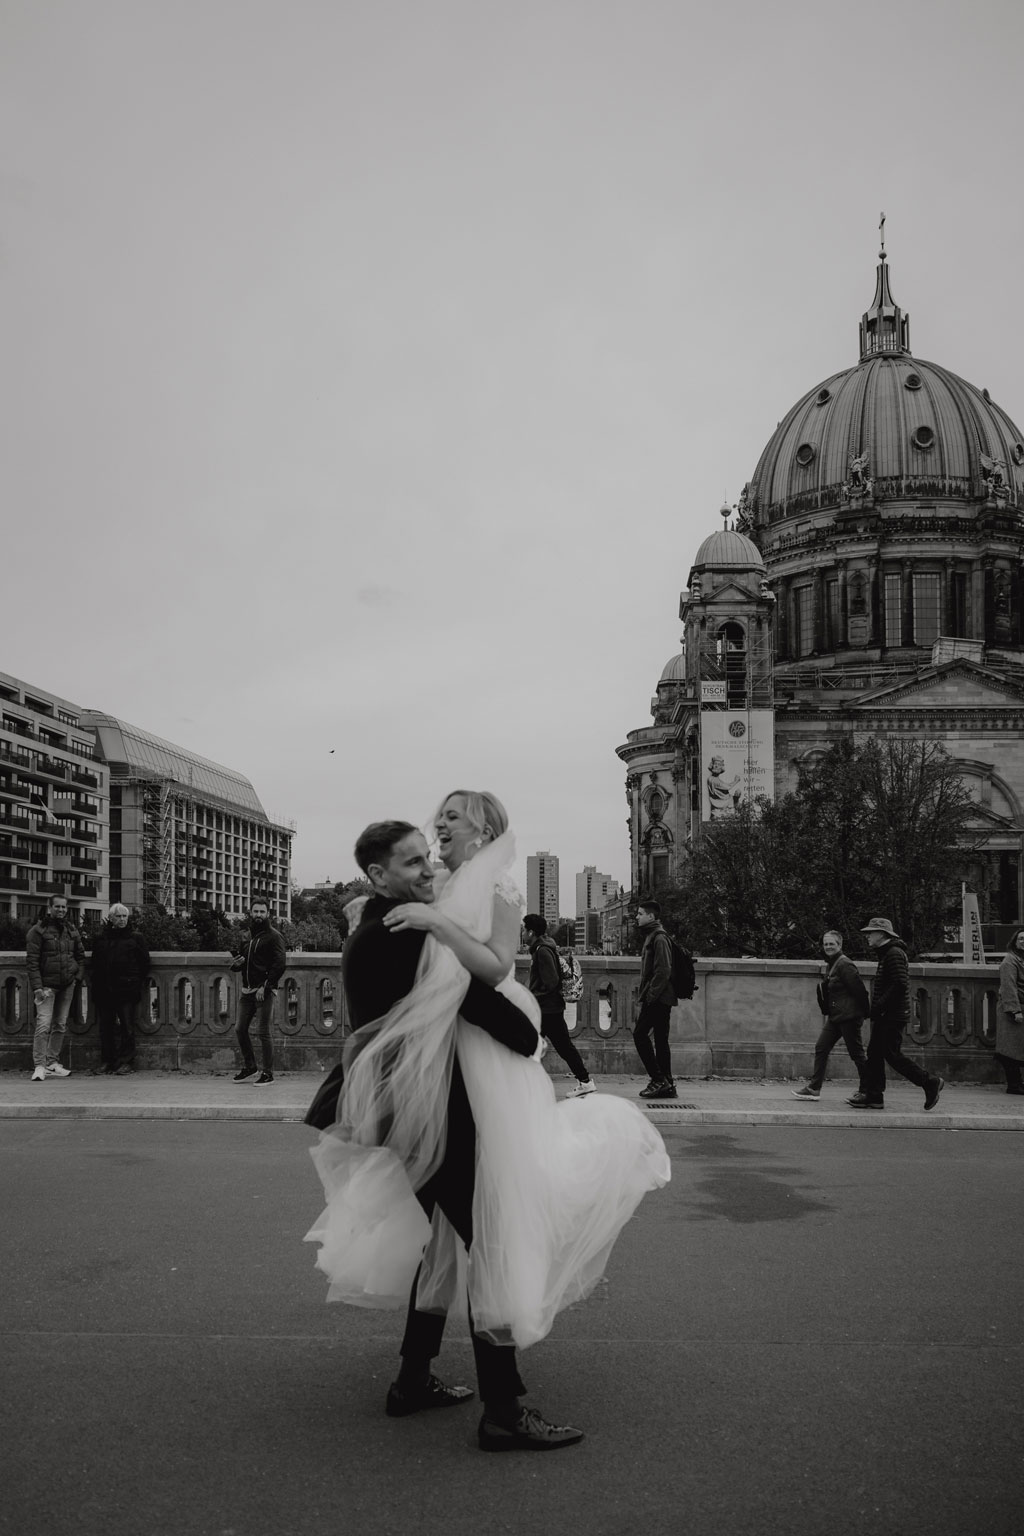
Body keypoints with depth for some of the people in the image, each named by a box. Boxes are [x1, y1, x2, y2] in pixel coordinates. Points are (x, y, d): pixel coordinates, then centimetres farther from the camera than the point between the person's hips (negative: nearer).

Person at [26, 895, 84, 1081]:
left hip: (67, 985, 6)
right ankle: (39, 1066, -11)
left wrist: (78, 975, 5)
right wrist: (37, 987, -16)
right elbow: (32, 961, -10)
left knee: (61, 1025, 9)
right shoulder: (38, 930, -6)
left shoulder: (71, 930, 12)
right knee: (44, 1024, -13)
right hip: (47, 985, -6)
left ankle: (52, 1063, 16)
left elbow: (80, 955, 20)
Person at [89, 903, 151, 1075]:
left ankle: (126, 1062, 1)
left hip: (127, 989, -3)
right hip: (104, 990, 3)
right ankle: (108, 1061, 14)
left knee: (127, 1027, -4)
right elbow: (93, 962, 15)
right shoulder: (100, 938, 11)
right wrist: (95, 979, 5)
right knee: (106, 1026, 6)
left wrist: (141, 982, 0)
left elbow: (144, 962, 6)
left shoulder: (135, 938, 5)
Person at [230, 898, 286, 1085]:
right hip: (247, 990, 7)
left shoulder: (273, 936, -6)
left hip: (265, 991, -7)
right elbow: (239, 963, 28)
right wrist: (236, 963, 3)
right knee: (240, 1029, 8)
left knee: (264, 1033, -4)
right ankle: (248, 1066, 24)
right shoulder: (247, 935, 16)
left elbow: (280, 964, -15)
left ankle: (268, 1073, 3)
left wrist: (265, 986, -19)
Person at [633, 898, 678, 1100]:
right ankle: (667, 1086, 11)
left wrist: (650, 996, -20)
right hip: (661, 999, 10)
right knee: (660, 1039, 9)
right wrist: (645, 996, 18)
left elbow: (663, 970, -20)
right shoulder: (651, 936, 19)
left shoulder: (659, 938, -12)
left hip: (657, 998, -10)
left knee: (640, 1034, -10)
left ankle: (659, 1080, -10)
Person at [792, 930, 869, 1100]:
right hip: (835, 1016, 9)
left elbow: (859, 989, -17)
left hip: (849, 1016, -9)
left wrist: (866, 1012, -11)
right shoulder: (830, 965, 13)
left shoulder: (844, 965, -16)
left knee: (856, 1053, -1)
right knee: (821, 1047, 4)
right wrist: (826, 1013, 15)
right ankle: (813, 1087, 6)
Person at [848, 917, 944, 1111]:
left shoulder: (894, 954, -14)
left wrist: (879, 1006, -21)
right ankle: (872, 1095, 8)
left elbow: (900, 984, -24)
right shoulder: (886, 954, 18)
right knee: (874, 1053, 7)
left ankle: (930, 1082, 2)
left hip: (893, 1015, -10)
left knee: (892, 1054, -8)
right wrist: (876, 1009, 14)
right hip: (884, 1016, 10)